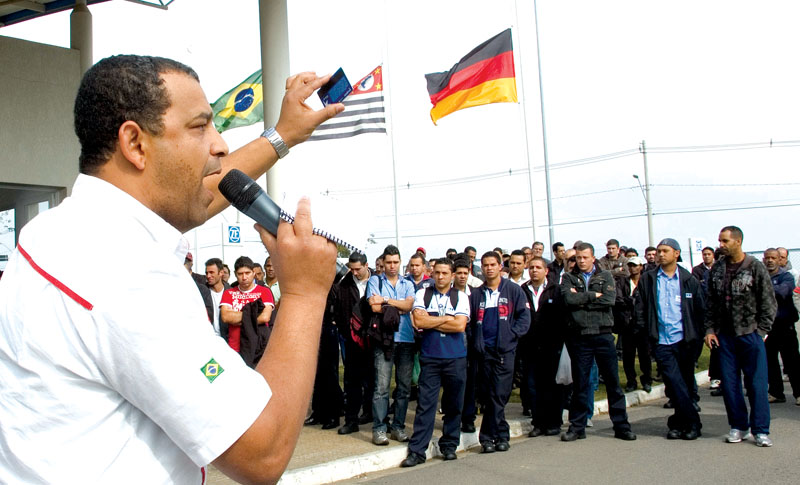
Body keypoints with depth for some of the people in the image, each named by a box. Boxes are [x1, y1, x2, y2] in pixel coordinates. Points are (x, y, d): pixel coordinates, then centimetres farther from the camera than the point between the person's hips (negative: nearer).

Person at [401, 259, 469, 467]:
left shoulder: (460, 297, 6)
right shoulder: (422, 294, 6)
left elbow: (460, 326, -9)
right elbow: (419, 321, -8)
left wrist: (430, 322, -6)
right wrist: (447, 318, -5)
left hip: (455, 357, 1)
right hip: (430, 356, -1)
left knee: (454, 405, 7)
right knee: (425, 404, -3)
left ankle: (449, 446, 21)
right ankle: (417, 451, -1)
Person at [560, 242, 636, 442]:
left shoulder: (605, 276, 9)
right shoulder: (569, 278, 8)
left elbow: (610, 299, -9)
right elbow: (568, 299, -12)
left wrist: (581, 299, -9)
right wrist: (594, 295, -9)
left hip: (603, 335, 0)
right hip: (579, 337, 0)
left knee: (613, 381, 4)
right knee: (579, 384, 6)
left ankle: (621, 425, 12)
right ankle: (577, 427, 16)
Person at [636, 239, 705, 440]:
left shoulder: (689, 280, 5)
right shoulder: (647, 280, 7)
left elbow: (700, 310, 6)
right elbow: (641, 310, 8)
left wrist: (697, 336, -3)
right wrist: (646, 333, -1)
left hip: (684, 340, 1)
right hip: (661, 342, 0)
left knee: (686, 384, 7)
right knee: (675, 383, -10)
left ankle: (679, 423, 17)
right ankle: (692, 421, -3)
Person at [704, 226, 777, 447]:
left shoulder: (755, 267, -4)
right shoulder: (716, 269, 7)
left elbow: (769, 302, -2)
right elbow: (711, 303, 12)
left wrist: (761, 331, -6)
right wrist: (710, 329, 5)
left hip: (750, 335, -4)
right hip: (725, 336, 4)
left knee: (756, 383, -2)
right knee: (729, 383, 5)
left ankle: (761, 430, 7)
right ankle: (739, 427, 17)